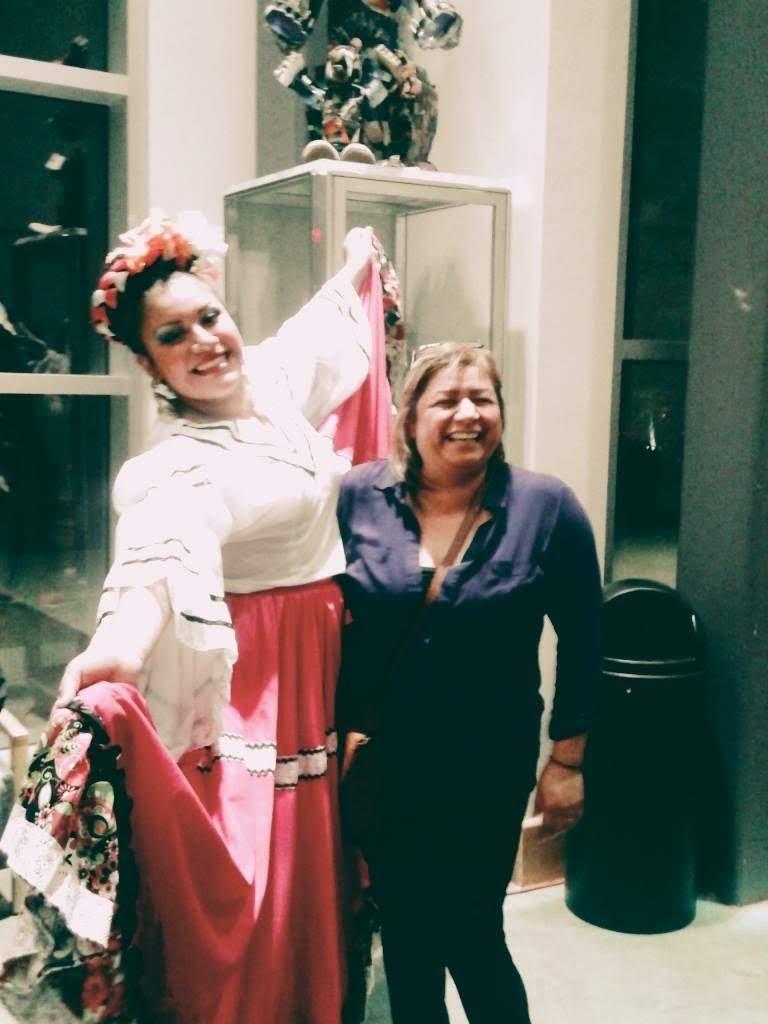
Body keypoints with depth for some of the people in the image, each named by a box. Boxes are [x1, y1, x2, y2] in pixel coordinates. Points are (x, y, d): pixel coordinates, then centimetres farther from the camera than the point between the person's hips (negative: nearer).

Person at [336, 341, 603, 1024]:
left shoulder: (547, 507, -11)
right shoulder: (359, 497, -7)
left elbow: (581, 640, -4)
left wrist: (567, 759, -3)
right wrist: (337, 727, -2)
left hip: (487, 769, -2)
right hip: (379, 763, 2)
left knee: (472, 939, 8)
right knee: (405, 934, 17)